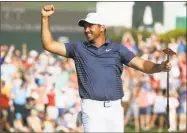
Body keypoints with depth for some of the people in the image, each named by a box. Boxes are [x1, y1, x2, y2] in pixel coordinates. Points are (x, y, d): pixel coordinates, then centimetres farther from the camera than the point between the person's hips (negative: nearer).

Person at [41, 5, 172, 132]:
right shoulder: (78, 48, 10)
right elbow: (49, 45, 8)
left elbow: (142, 64, 1)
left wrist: (159, 67, -19)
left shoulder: (117, 48, 9)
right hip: (92, 108, -1)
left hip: (115, 107, 1)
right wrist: (45, 18, -1)